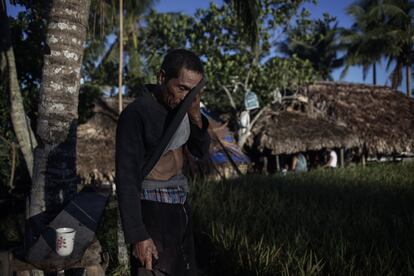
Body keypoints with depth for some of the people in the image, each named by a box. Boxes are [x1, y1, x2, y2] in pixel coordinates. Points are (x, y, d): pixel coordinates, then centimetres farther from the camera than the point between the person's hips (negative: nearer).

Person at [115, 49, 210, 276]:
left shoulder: (180, 106, 2)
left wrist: (195, 115, -10)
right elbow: (126, 178, -20)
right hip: (152, 213, -8)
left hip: (180, 208, 8)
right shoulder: (136, 113, -20)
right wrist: (137, 235, -22)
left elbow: (201, 151, 8)